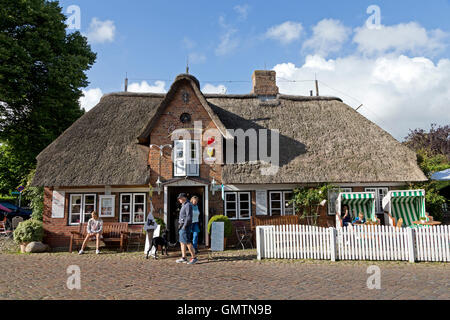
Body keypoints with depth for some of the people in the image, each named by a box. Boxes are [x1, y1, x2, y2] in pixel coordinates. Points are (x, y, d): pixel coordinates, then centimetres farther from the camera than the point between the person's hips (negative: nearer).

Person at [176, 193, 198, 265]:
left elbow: (189, 217, -21)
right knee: (182, 242, 10)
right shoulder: (184, 205, 17)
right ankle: (183, 258, 14)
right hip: (182, 227, 10)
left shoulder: (188, 205, -14)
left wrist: (184, 226, -21)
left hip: (185, 227, -10)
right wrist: (180, 225, 17)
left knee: (187, 242, -9)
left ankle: (194, 258, -5)